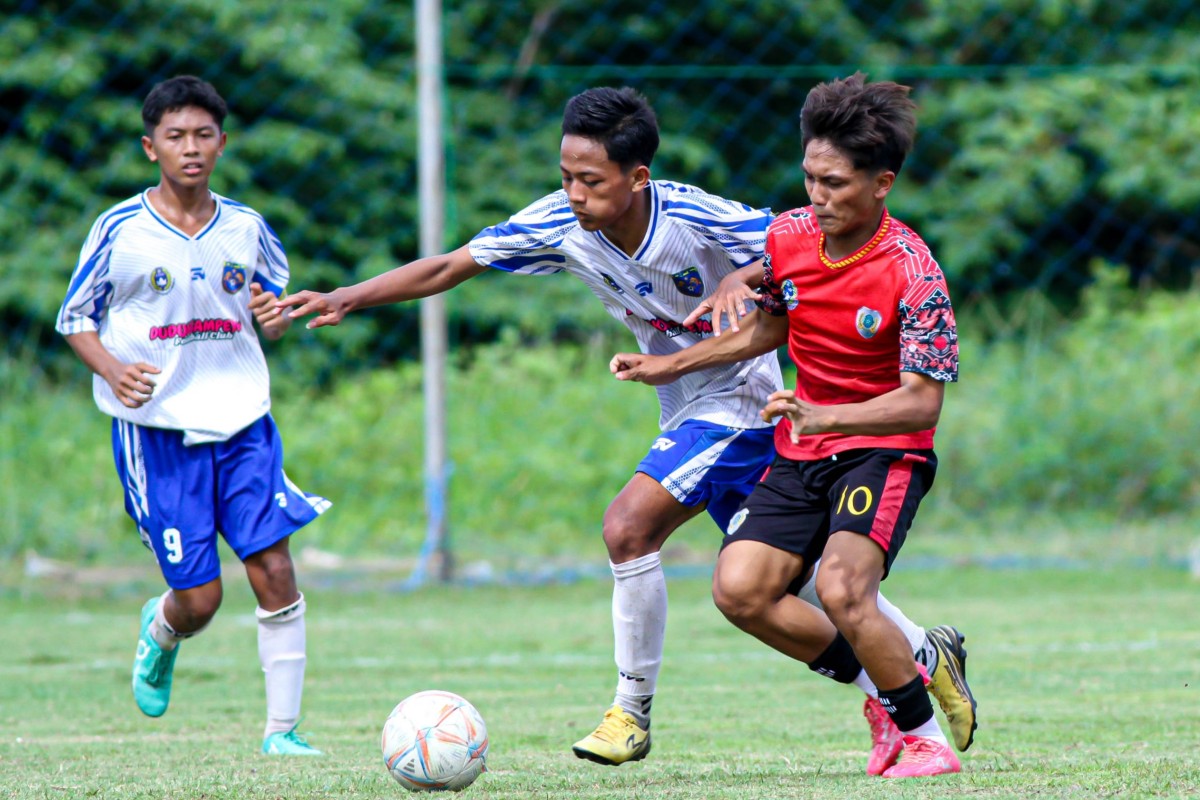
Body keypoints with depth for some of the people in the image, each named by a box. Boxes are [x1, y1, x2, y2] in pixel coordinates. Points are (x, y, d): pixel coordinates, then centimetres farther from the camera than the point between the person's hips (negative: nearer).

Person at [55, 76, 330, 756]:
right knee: (199, 599, -3)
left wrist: (278, 316, -7)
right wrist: (113, 369, -15)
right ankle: (161, 632, 36)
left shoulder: (245, 228, 5)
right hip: (157, 427, -3)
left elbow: (271, 312, 18)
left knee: (275, 570, -10)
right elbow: (75, 318, 4)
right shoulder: (120, 230, -5)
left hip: (242, 420, 3)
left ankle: (283, 728, -1)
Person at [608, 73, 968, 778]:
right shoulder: (788, 237, -3)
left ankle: (930, 738, -9)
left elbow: (922, 403, -23)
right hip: (801, 453, 7)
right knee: (739, 590, -9)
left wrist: (823, 417, -36)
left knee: (841, 588, -28)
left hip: (886, 449, -7)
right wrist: (670, 366, 16)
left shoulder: (912, 275, -21)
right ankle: (889, 687, 8)